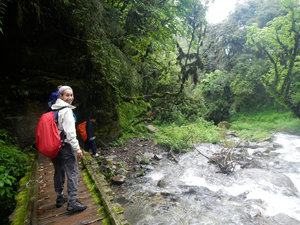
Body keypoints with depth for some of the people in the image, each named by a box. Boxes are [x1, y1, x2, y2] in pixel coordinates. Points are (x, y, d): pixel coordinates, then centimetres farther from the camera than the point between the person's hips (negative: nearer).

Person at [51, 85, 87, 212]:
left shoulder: (53, 110, 9)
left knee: (59, 172, 19)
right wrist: (77, 148, -18)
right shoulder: (67, 110, -16)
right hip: (65, 145, -9)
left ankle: (60, 198, 34)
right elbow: (70, 131, -21)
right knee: (72, 173, -1)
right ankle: (72, 202, 4)